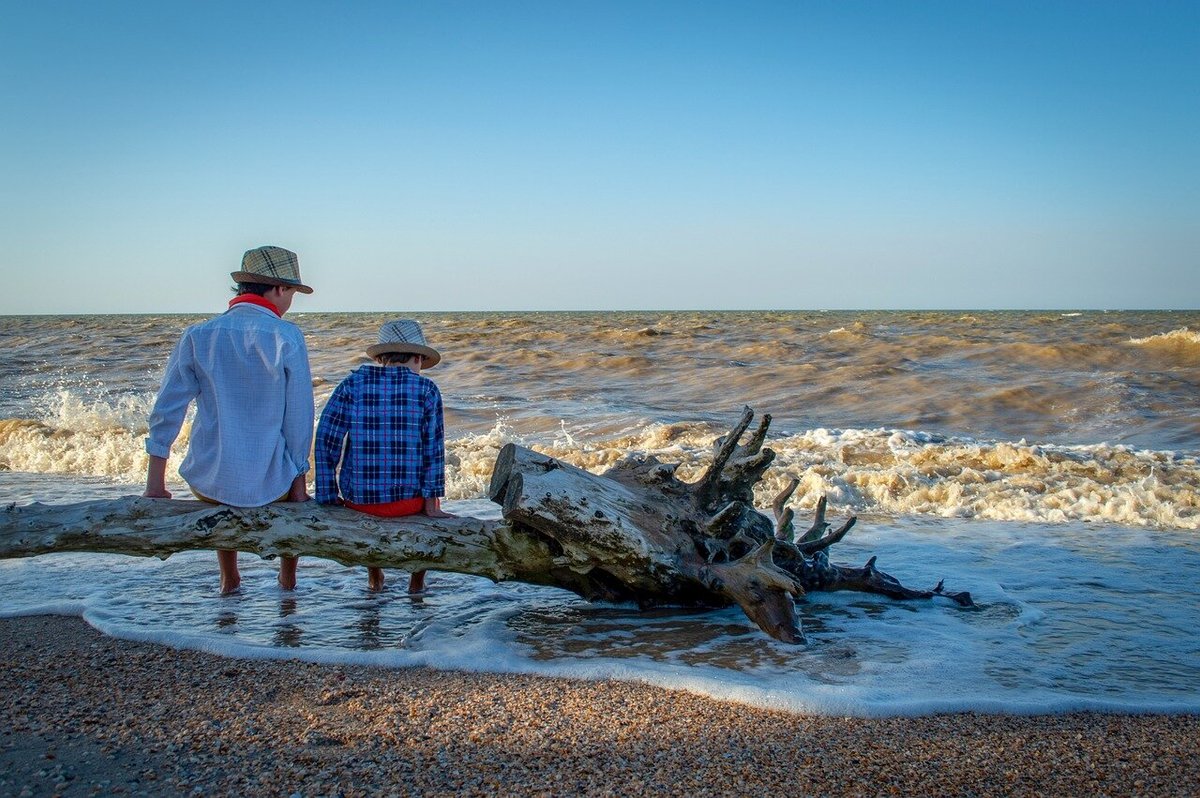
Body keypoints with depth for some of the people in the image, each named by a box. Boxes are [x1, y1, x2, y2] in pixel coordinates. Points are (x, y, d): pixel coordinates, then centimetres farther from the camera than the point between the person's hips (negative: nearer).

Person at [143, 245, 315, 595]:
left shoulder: (197, 336, -5)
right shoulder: (287, 337, -12)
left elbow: (166, 411, -2)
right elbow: (299, 416, -7)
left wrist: (155, 481, 6)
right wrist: (298, 477, 4)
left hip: (209, 483, 2)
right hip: (268, 483, -2)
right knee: (293, 493, 35)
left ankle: (229, 581, 49)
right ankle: (287, 579, 45)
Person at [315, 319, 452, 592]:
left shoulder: (352, 385, -2)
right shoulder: (426, 390, -4)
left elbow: (326, 441, -6)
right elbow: (434, 450, -5)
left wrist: (328, 497, 1)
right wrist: (432, 505, 1)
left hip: (358, 497, 1)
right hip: (408, 498, -1)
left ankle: (374, 578, 46)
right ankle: (417, 580, 37)